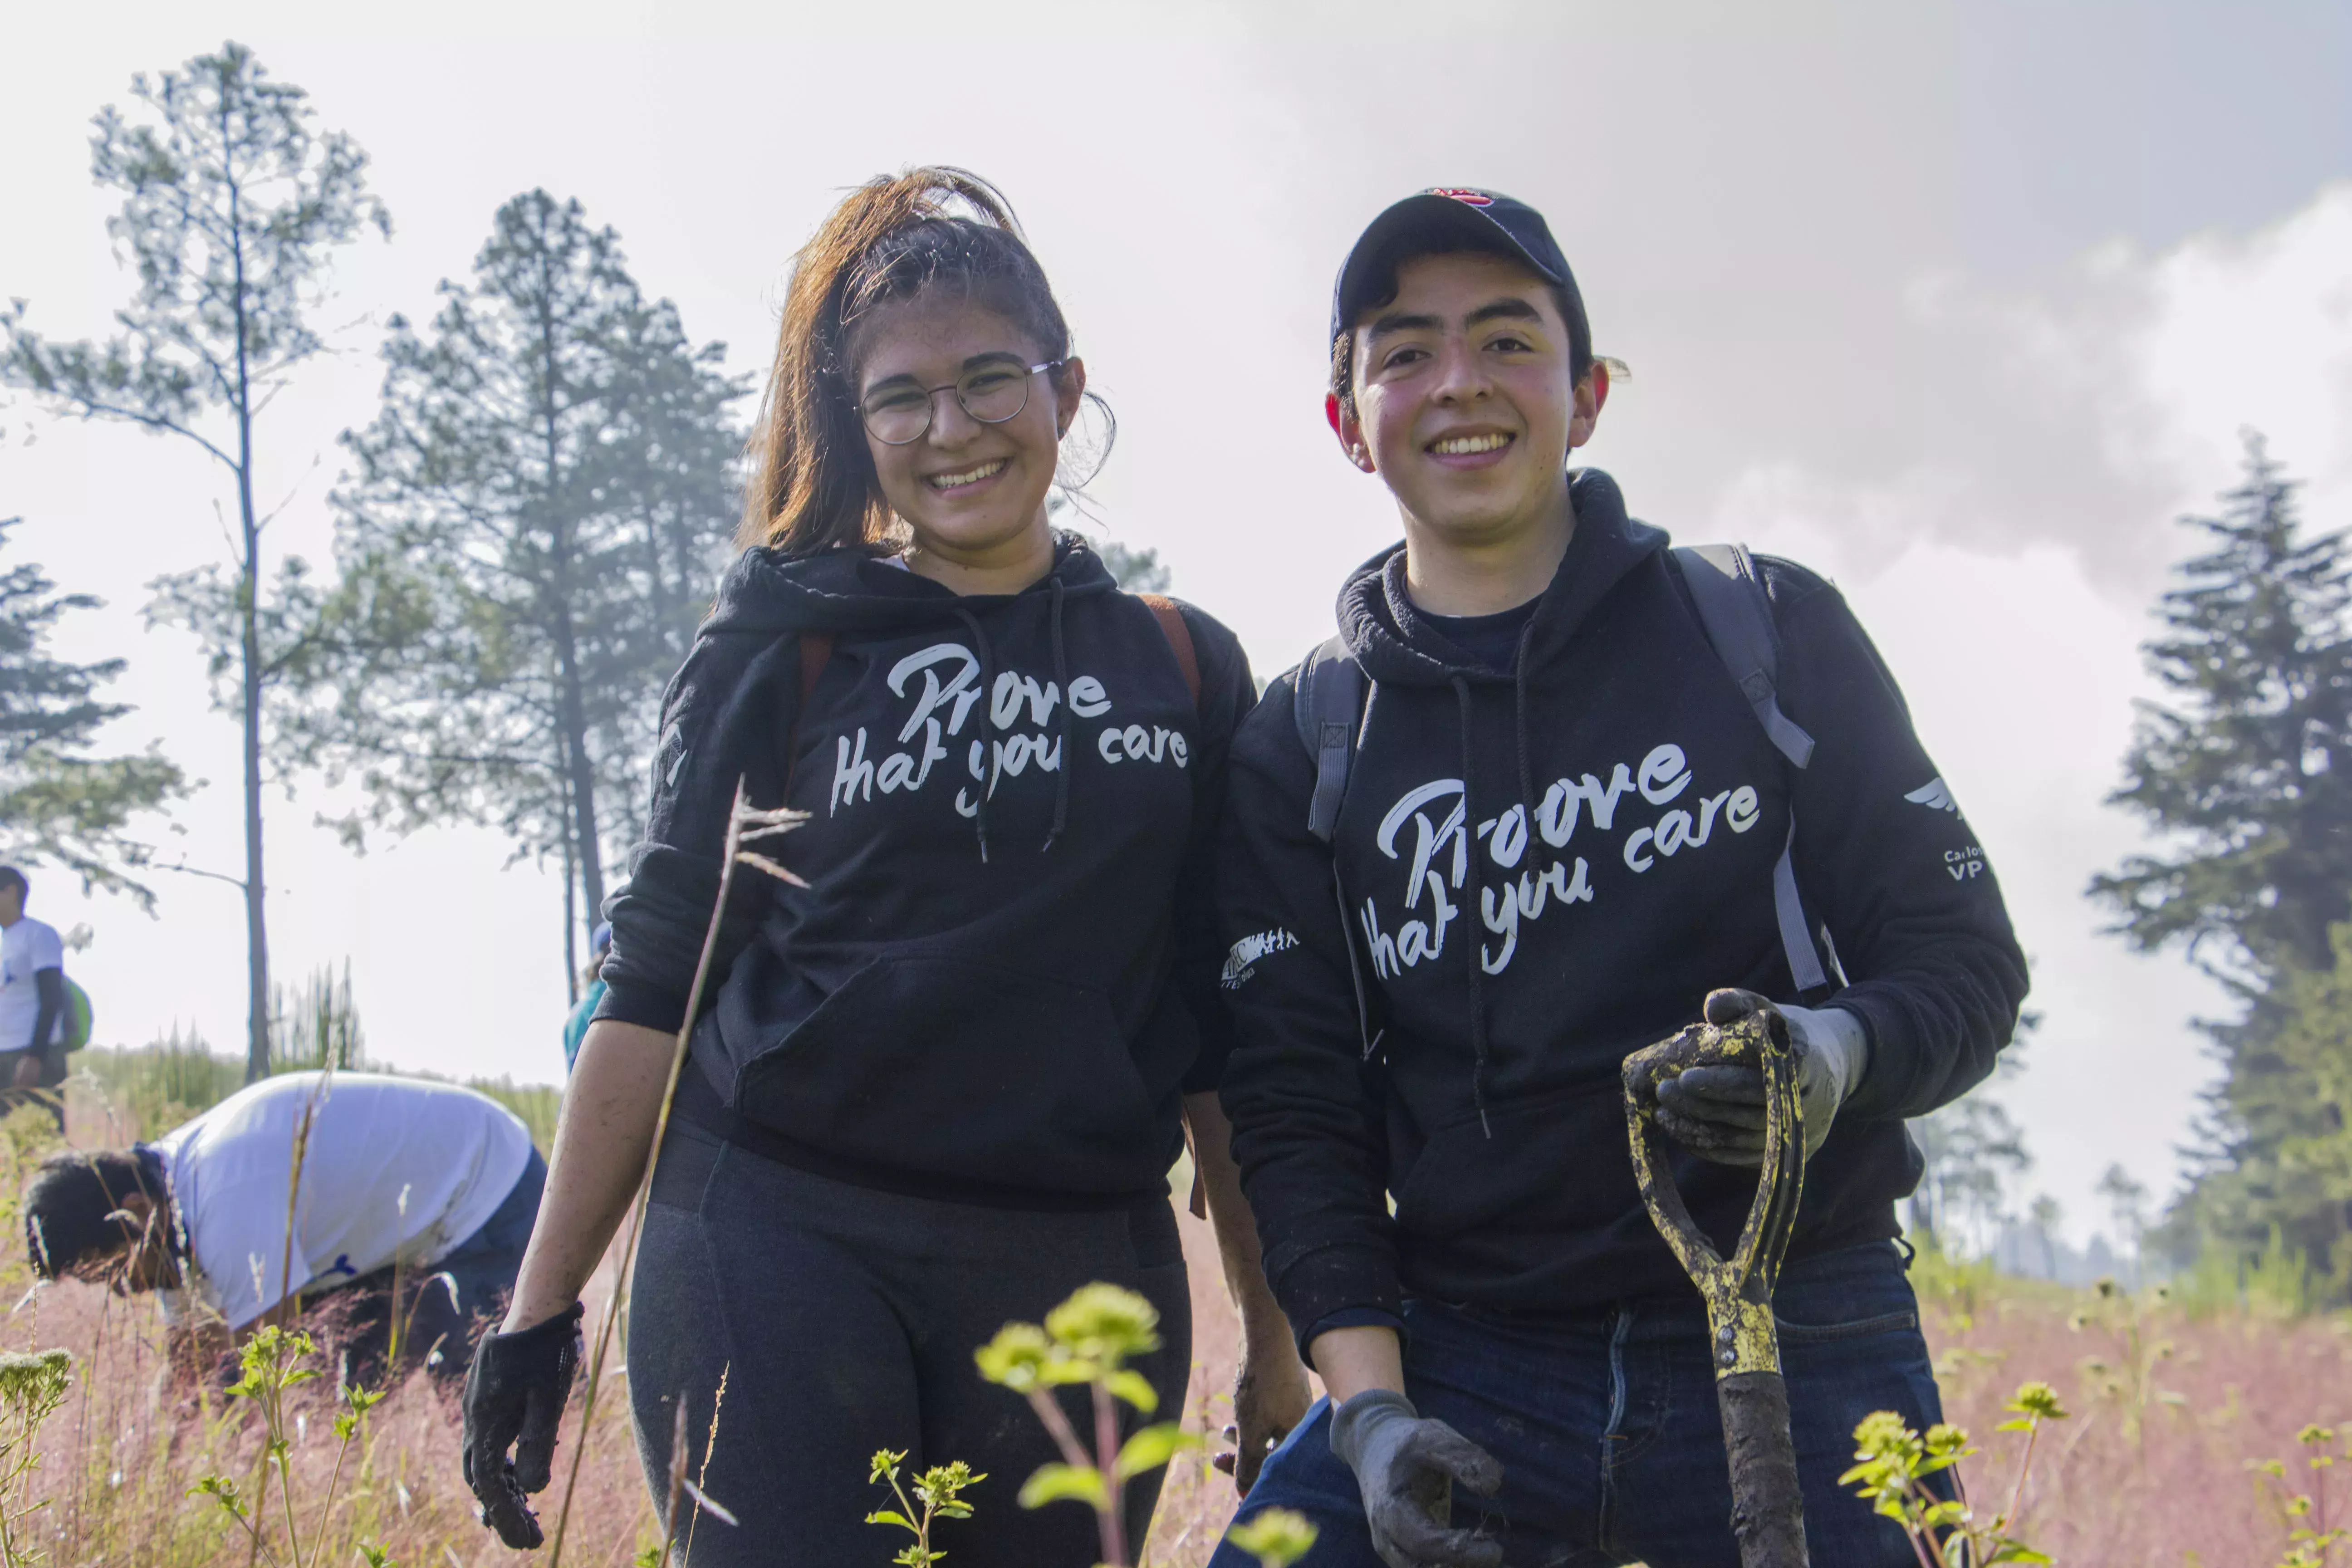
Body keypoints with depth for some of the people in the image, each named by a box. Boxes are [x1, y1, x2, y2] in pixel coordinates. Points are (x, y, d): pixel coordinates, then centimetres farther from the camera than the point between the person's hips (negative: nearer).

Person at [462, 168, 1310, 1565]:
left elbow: (1224, 1042, 10)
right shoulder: (786, 650, 5)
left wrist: (1277, 1347, 9)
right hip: (781, 1249, -2)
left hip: (1080, 1276, 2)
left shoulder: (1185, 669, 9)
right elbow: (655, 984, 3)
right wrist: (542, 1308, -1)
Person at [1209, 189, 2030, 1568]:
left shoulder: (1771, 632, 2)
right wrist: (1368, 1409, -11)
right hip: (1462, 1369, 1)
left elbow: (1967, 956, 3)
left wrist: (1838, 1055, -19)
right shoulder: (1302, 746, 5)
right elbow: (1296, 1110, 2)